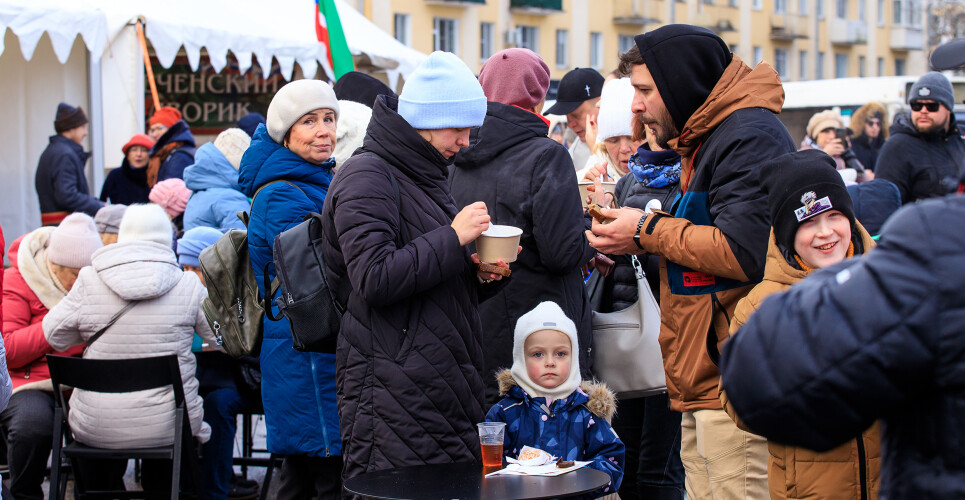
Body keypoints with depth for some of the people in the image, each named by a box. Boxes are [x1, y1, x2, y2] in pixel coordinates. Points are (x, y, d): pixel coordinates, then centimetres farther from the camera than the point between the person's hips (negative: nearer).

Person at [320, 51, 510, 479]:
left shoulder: (427, 176, 21)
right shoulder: (367, 178, -8)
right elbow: (374, 278, -21)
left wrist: (481, 274, 5)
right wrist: (454, 238, -16)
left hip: (444, 388, 9)